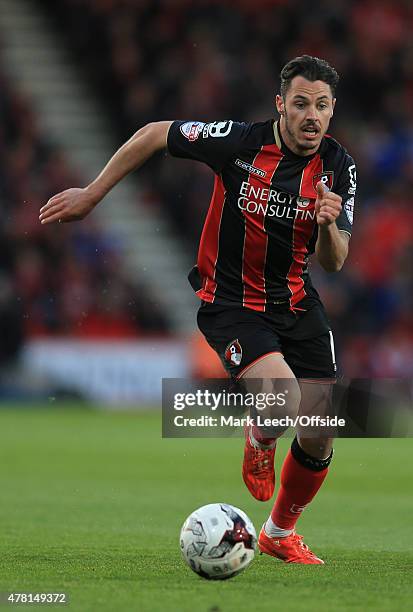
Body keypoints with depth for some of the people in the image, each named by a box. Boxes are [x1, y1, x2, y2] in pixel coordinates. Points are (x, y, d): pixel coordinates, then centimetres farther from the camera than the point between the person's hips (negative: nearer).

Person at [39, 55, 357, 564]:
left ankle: (279, 532, 29)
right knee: (283, 401, -29)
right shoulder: (239, 142, -19)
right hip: (230, 304, -5)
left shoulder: (338, 168, -7)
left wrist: (329, 226, -28)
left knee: (320, 434, 1)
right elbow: (154, 135, -5)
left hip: (296, 303, 5)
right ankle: (258, 439, 11)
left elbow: (333, 263, -5)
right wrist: (91, 194, -1)